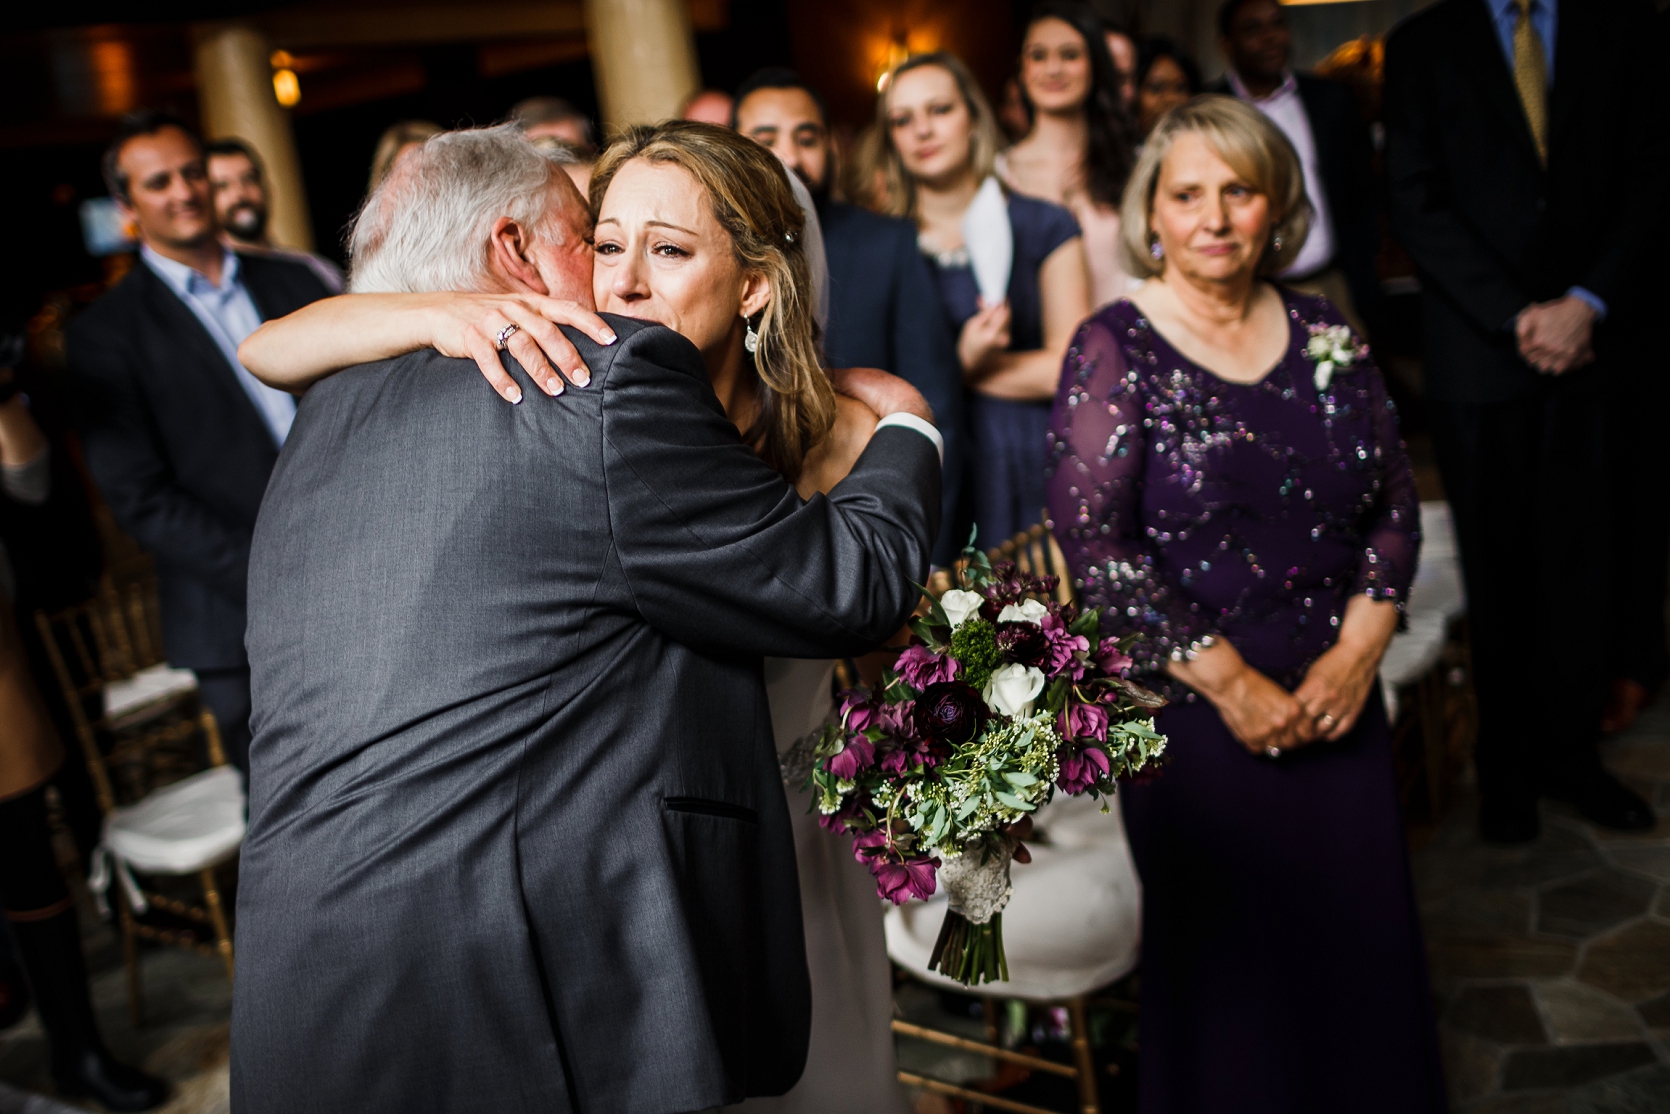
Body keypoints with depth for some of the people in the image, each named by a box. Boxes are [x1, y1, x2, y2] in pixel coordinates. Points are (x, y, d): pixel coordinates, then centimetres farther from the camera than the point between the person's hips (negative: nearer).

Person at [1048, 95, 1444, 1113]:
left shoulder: (1329, 337, 7)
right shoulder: (1114, 351, -7)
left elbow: (1395, 501, 8)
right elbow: (1092, 538, -14)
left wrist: (1357, 652, -7)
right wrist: (1230, 682, -14)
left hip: (1337, 699, 4)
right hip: (1192, 710, -4)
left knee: (1355, 939, 13)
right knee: (1227, 957, 7)